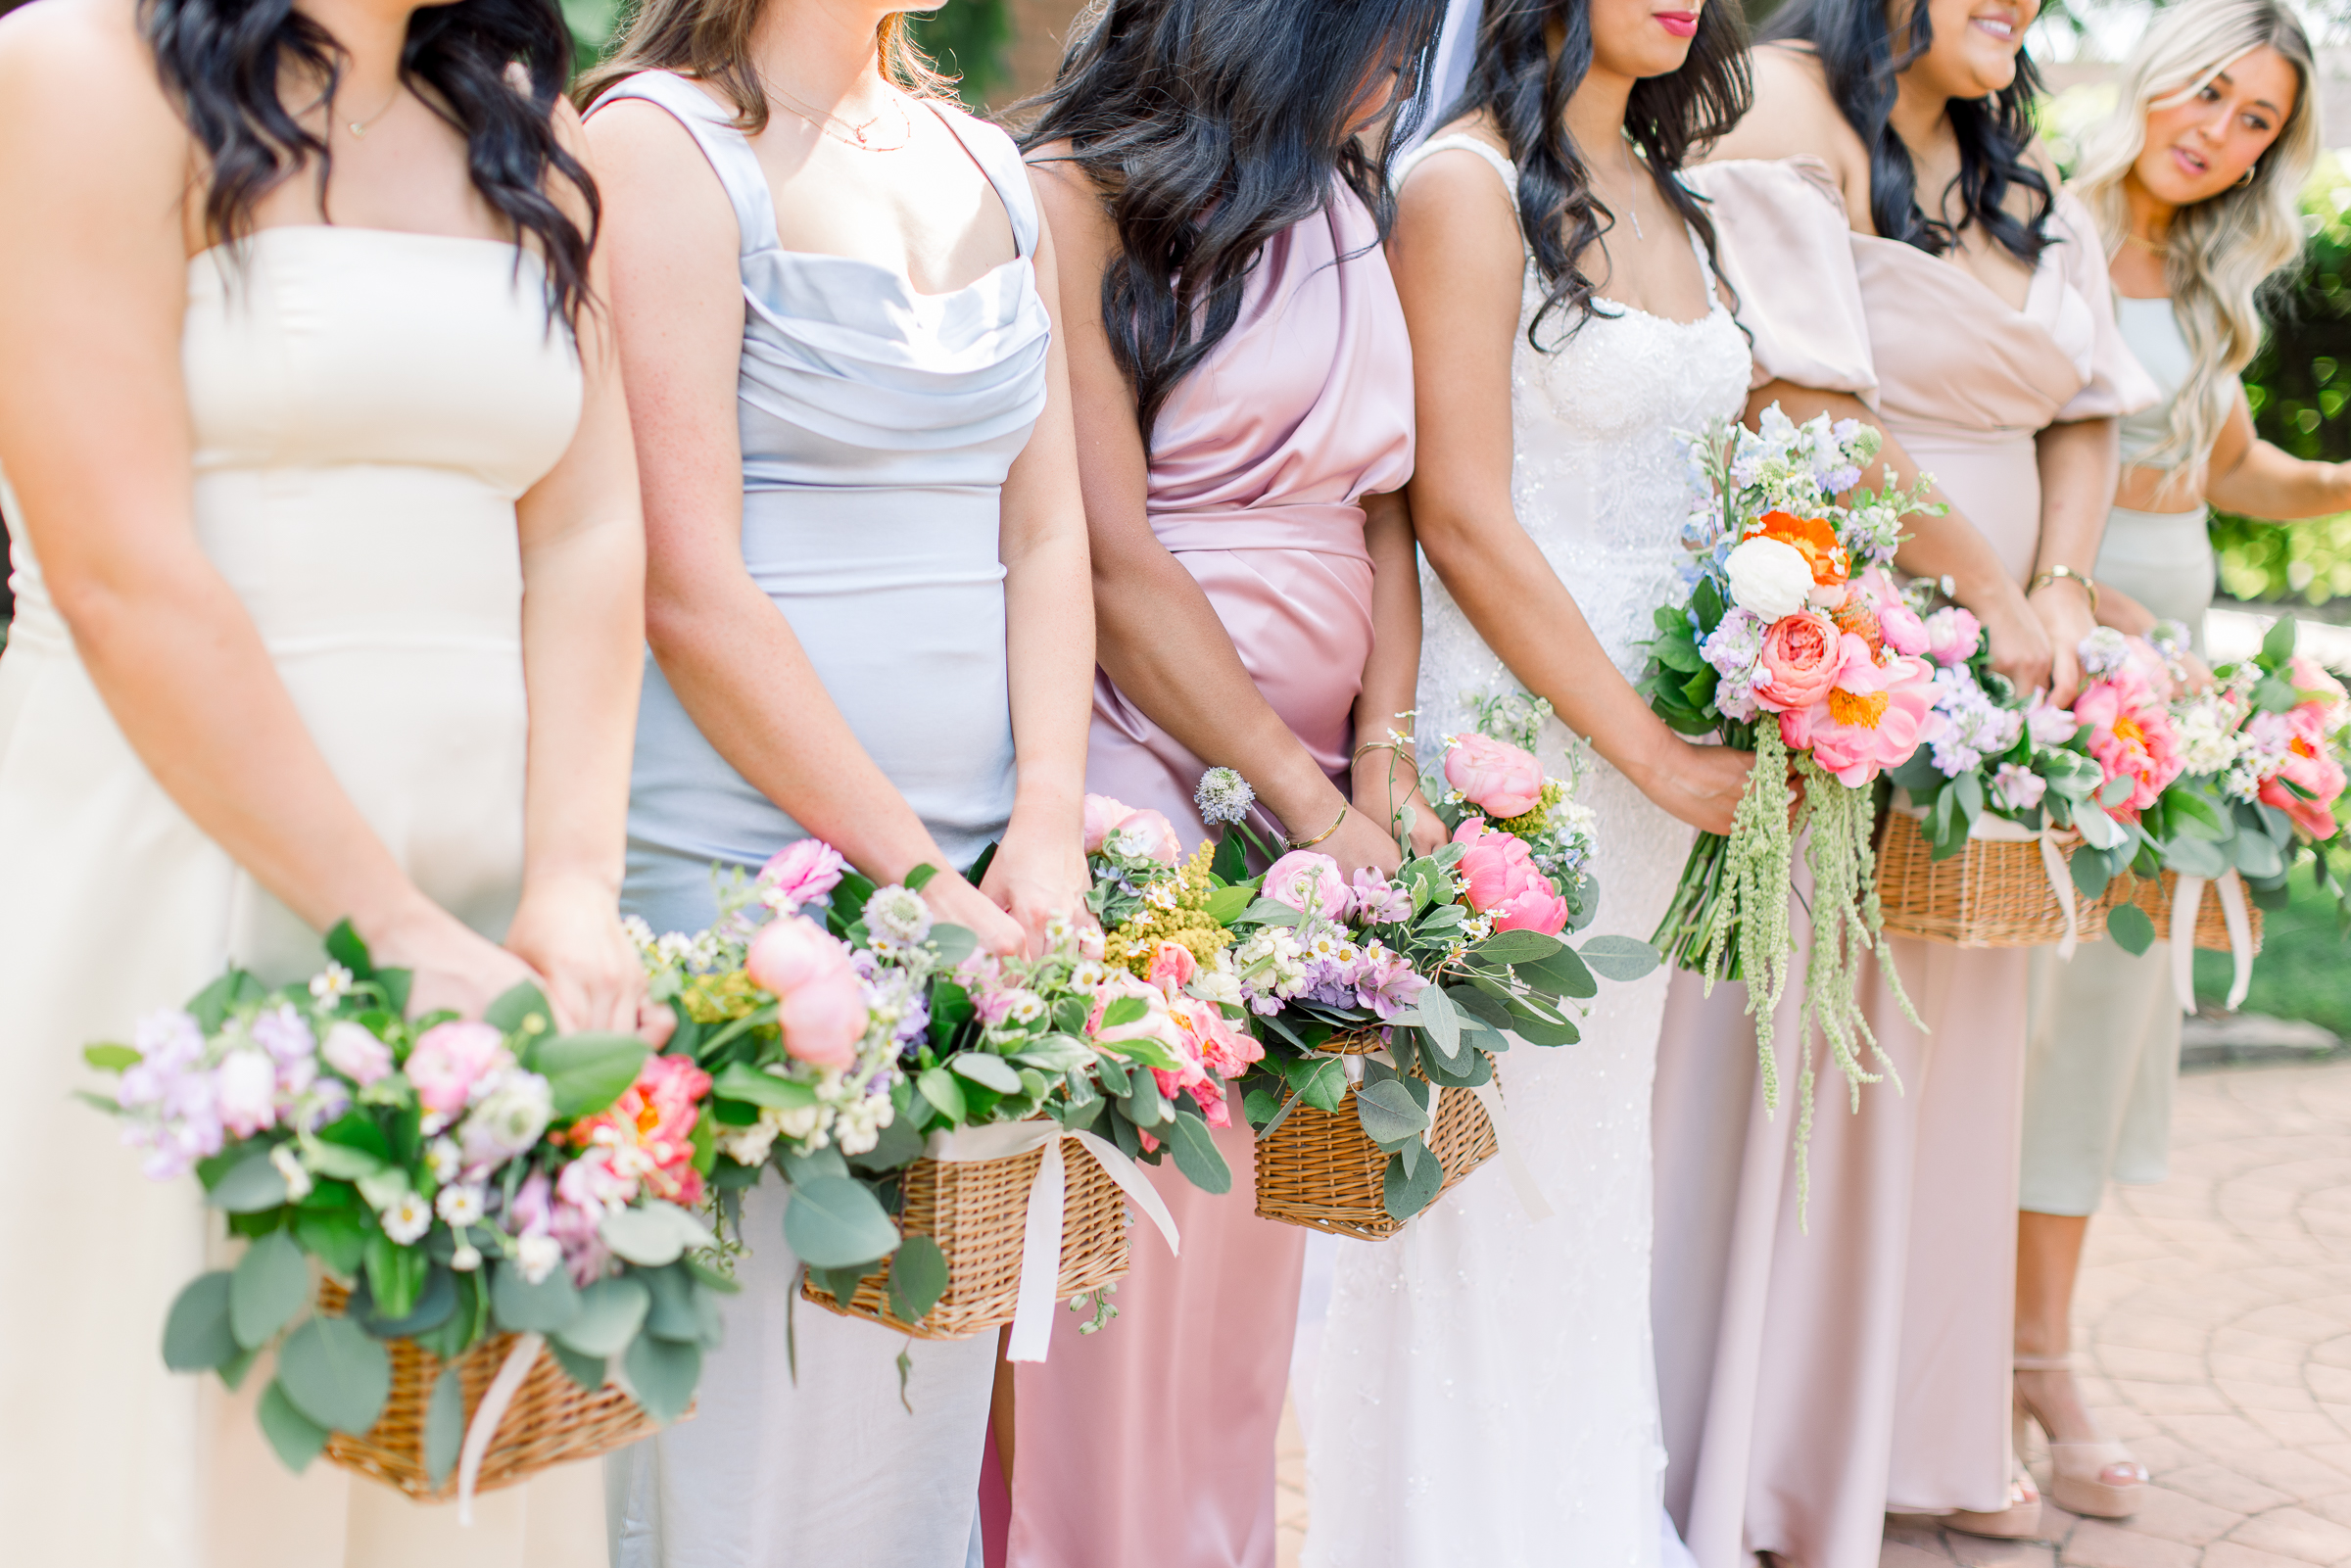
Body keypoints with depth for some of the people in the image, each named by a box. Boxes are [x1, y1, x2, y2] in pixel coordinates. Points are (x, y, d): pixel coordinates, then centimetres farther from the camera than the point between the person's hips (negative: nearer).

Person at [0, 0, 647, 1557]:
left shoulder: (528, 128, 13)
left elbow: (589, 544, 4)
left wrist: (573, 885, -10)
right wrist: (401, 931, -16)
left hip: (482, 884, 5)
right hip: (172, 865, -5)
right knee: (190, 1424, 3)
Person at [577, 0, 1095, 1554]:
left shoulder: (989, 164, 14)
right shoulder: (665, 141, -7)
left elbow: (1046, 530, 9)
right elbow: (690, 584, -14)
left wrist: (1046, 828, -4)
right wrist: (915, 873, -15)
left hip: (971, 862, 6)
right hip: (740, 857, -6)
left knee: (926, 1406, 11)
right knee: (755, 1426, 1)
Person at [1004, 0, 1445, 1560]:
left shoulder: (1345, 204, 13)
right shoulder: (1076, 203, -10)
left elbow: (1383, 503, 10)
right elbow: (1114, 565, -14)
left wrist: (1386, 759, -2)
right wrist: (1310, 808, -14)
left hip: (1319, 783, 7)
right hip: (1146, 766, -7)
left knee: (1255, 1246, 12)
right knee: (1125, 1245, -4)